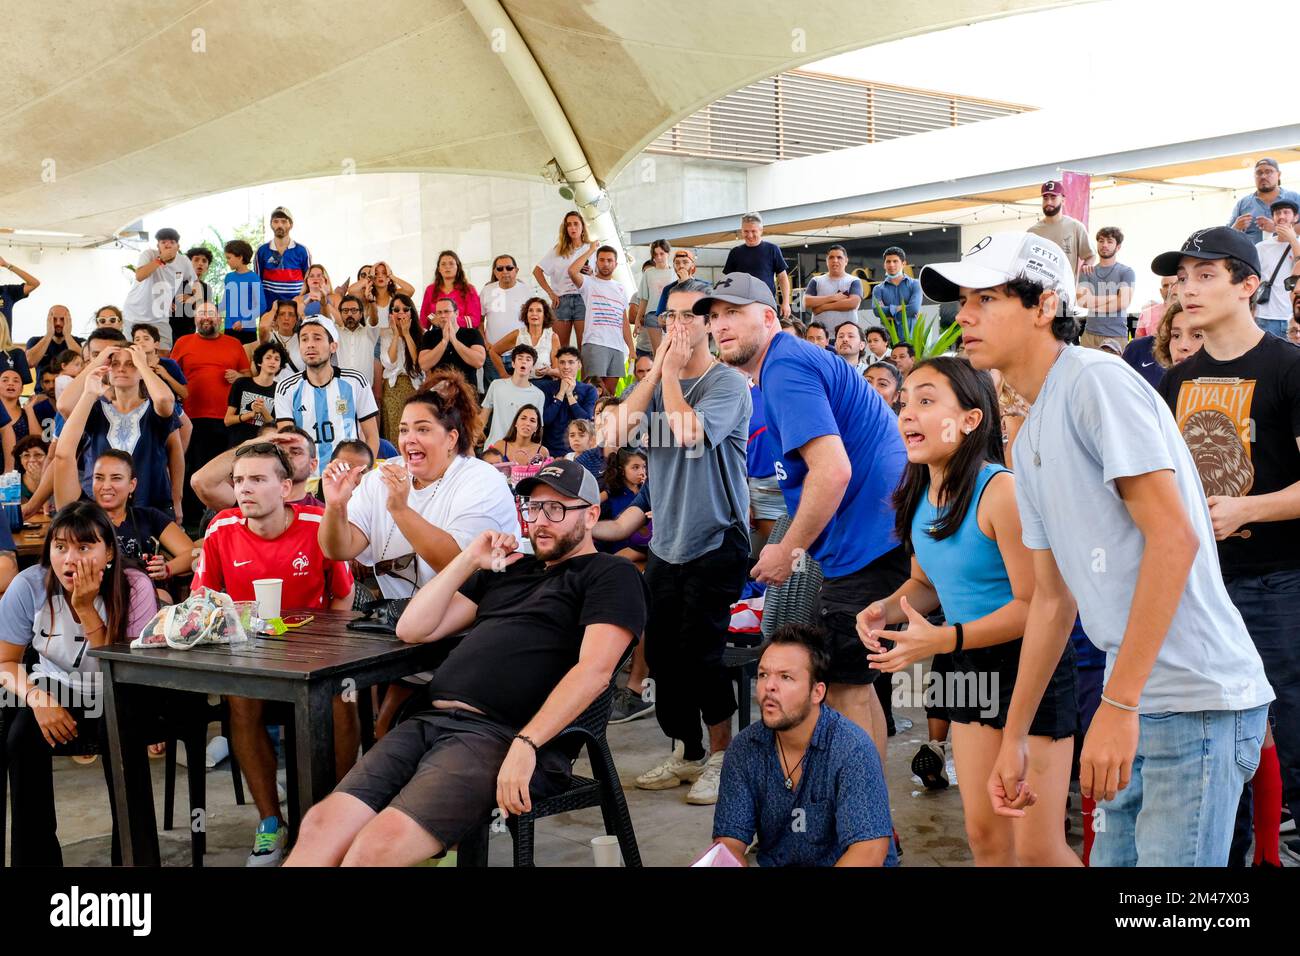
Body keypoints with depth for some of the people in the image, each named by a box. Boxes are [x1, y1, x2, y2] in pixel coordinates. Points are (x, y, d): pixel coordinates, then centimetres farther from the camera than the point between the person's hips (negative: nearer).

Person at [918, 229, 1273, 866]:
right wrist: (1013, 735, 20)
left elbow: (1174, 537, -19)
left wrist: (1117, 703, -21)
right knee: (1114, 856, 16)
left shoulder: (1097, 380, -11)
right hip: (1138, 699, 9)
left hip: (1196, 697, -9)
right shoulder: (1028, 441, 15)